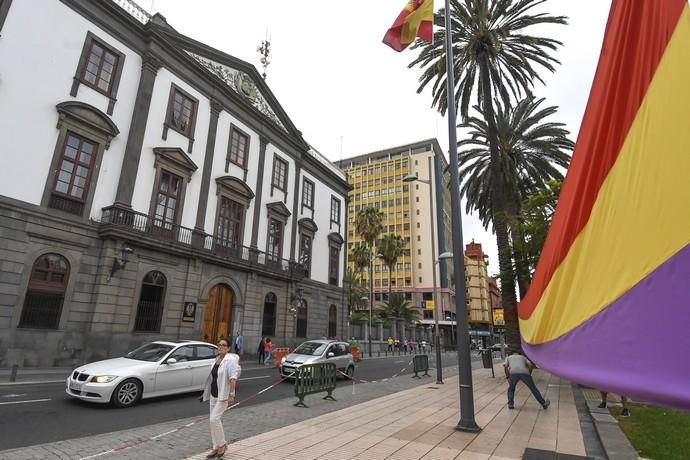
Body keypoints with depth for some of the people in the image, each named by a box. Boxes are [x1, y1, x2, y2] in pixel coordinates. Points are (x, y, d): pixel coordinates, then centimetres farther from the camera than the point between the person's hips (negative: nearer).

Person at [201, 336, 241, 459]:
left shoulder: (230, 360, -16)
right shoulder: (217, 359, 8)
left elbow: (233, 378, -22)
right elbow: (212, 377, 15)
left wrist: (231, 395, -27)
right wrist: (206, 393, 18)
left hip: (223, 395, -8)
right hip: (213, 394, 8)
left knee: (214, 419, -11)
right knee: (213, 420, 11)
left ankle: (222, 444, 9)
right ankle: (216, 447, 24)